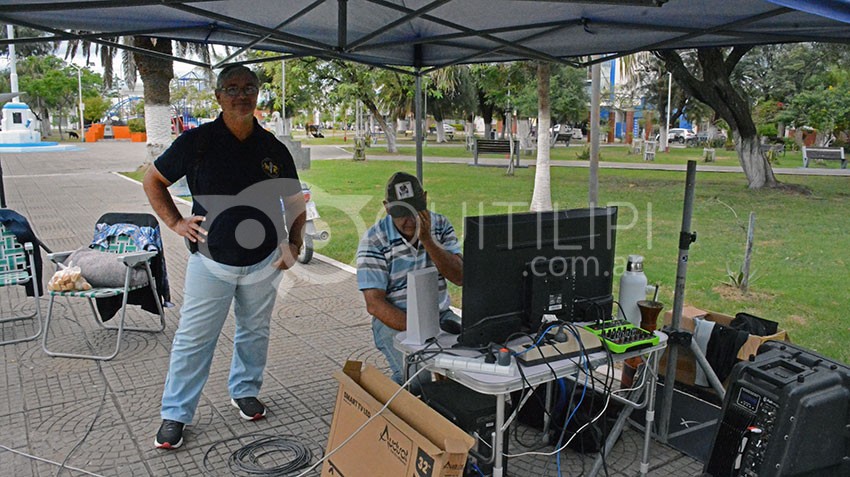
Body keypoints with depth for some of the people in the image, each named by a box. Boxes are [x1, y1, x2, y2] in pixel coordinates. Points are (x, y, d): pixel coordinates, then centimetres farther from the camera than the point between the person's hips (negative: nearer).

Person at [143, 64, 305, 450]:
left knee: (254, 332, 16)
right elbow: (153, 180, 6)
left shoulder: (273, 148, 2)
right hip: (211, 260, -2)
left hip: (264, 262, 3)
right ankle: (174, 414, 17)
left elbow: (294, 200, 13)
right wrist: (175, 222, -4)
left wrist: (294, 244, 2)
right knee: (194, 338, 3)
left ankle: (244, 391, 38)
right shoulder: (197, 141, -5)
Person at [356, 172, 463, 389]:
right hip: (395, 320, -4)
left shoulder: (440, 225, 2)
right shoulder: (374, 240, -11)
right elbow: (374, 304, -16)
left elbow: (460, 278, -8)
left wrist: (427, 240, -19)